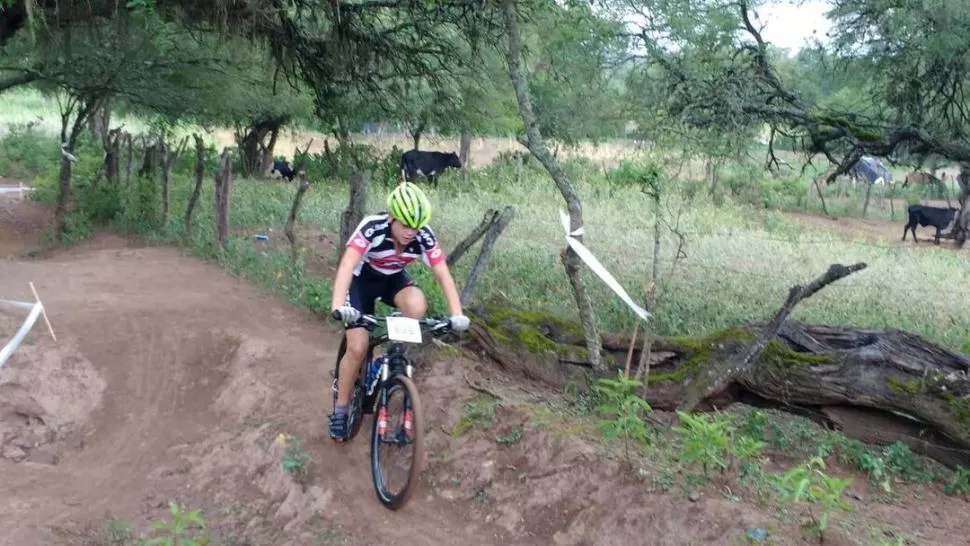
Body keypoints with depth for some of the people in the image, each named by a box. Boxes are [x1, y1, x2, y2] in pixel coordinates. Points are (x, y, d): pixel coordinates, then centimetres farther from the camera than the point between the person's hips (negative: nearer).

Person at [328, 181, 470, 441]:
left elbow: (443, 275, -24)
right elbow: (347, 265, -45)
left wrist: (457, 314, -37)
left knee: (416, 305, -32)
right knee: (358, 348, -13)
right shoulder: (372, 227, -34)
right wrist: (338, 306, -60)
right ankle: (340, 410, 8)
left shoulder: (424, 236, -25)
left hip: (393, 279, 3)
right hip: (362, 281, -2)